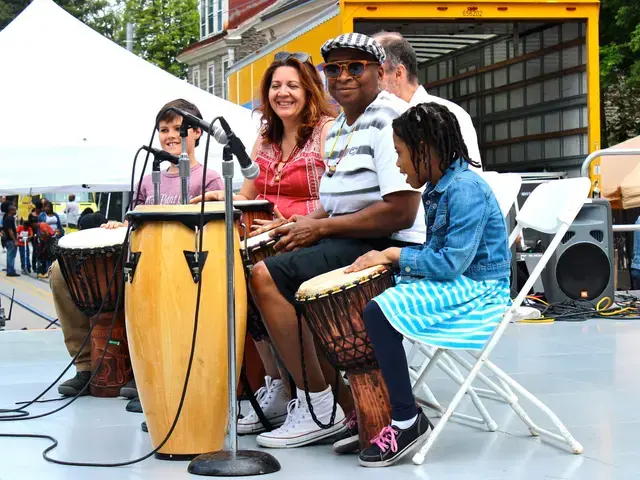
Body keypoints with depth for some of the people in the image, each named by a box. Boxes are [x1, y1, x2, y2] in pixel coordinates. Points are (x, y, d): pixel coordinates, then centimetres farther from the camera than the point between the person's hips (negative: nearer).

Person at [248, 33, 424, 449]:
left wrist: (321, 228, -15)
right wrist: (303, 224, 4)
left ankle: (321, 411, -12)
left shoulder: (390, 120, -13)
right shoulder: (339, 128, 19)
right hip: (349, 244, 10)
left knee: (267, 277, -19)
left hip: (387, 246, -10)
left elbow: (400, 212, -22)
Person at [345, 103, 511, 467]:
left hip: (477, 290, -11)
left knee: (380, 312, -26)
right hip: (453, 284, 11)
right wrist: (387, 257, 4)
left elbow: (451, 262, -25)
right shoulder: (438, 189, 12)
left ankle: (408, 422, -17)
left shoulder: (466, 190, -19)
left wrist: (395, 256, -16)